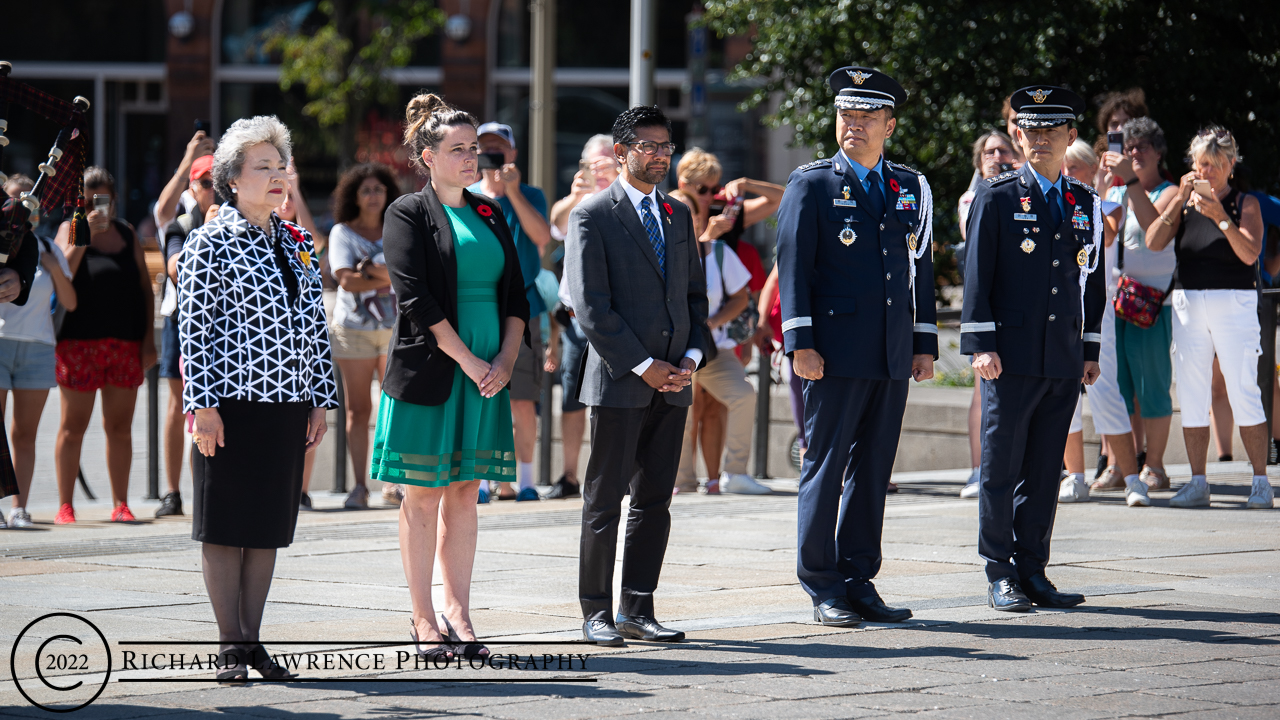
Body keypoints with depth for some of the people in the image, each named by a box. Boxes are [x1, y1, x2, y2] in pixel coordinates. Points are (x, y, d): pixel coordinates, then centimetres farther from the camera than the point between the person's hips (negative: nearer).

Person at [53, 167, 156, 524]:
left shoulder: (127, 235, 14)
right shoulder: (71, 229, 3)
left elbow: (145, 287, 14)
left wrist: (149, 338, 6)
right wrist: (86, 233, -20)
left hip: (125, 343, 3)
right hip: (79, 342, -3)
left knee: (120, 427, 5)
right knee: (73, 425, 1)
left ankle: (120, 504, 10)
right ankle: (65, 505, 4)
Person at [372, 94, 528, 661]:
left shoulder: (489, 215, 13)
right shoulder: (409, 214, -4)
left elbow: (515, 294, 11)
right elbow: (415, 299, -12)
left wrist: (505, 359, -4)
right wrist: (467, 360, -15)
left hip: (487, 373, 5)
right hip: (428, 373, -5)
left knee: (464, 493, 7)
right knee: (423, 496, -1)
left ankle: (458, 613, 9)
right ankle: (423, 619, 3)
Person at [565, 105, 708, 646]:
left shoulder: (679, 215, 15)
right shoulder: (593, 216, -5)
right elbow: (589, 305, -10)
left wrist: (692, 356, 1)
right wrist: (643, 366, -13)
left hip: (673, 381, 6)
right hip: (619, 379, -6)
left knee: (655, 500, 7)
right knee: (604, 501, -1)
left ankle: (636, 610, 12)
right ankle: (596, 613, 5)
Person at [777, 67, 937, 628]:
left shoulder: (912, 188, 14)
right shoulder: (811, 184, 1)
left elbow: (920, 267, 17)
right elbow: (793, 265, -4)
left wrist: (925, 344, 11)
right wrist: (800, 343, -12)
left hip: (892, 354, 4)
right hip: (835, 351, -4)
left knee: (873, 470, 7)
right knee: (825, 466, -2)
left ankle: (859, 581, 13)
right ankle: (823, 588, 4)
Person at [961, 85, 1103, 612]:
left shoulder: (1086, 204, 14)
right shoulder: (996, 197, 0)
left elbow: (1092, 281, 18)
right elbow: (977, 275, -3)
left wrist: (1091, 350, 13)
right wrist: (981, 345, -10)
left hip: (1064, 360, 4)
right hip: (1012, 356, -4)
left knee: (1045, 470, 6)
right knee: (1002, 467, -2)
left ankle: (1032, 571, 12)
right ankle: (1000, 577, 2)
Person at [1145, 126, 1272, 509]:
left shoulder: (1245, 204, 4)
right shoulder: (1184, 201, 12)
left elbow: (1250, 253, -10)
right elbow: (1153, 242, -2)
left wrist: (1220, 217, -19)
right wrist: (1179, 201, -10)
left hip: (1234, 302, -3)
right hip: (1188, 303, 3)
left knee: (1244, 393, -8)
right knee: (1191, 394, 2)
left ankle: (1260, 482, -3)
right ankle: (1197, 484, 7)